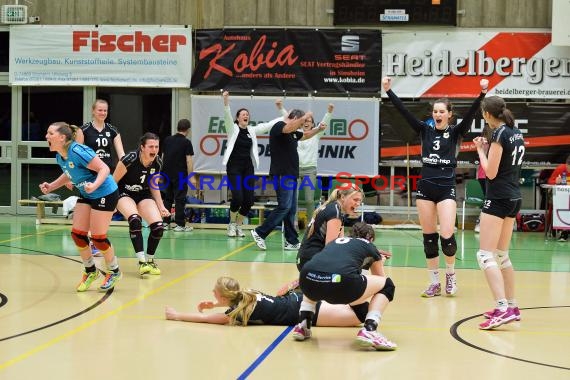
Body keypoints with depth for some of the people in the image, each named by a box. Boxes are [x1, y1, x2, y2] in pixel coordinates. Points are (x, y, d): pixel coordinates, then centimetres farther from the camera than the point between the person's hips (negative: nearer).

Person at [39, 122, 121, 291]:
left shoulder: (78, 151, -27)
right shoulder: (60, 156, 0)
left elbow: (104, 169, -26)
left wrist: (94, 185, -42)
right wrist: (51, 186, 8)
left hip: (105, 194, -9)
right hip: (86, 195, 9)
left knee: (97, 238, -6)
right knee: (77, 234, 3)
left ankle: (114, 271, 17)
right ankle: (91, 271, 23)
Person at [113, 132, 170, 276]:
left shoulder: (158, 163, -9)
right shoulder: (130, 159, -25)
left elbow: (153, 186, 8)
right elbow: (113, 181, -14)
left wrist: (161, 206, 3)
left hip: (144, 195, 5)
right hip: (124, 194, -5)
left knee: (158, 226, -14)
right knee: (135, 220, -34)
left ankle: (150, 260, 11)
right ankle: (142, 262, -31)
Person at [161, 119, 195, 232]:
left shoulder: (167, 140, 7)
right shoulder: (186, 142, -10)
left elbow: (163, 156, 13)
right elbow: (188, 160, -13)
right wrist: (191, 177, -11)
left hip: (167, 174, 5)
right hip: (180, 175, -5)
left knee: (168, 198, 14)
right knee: (180, 199, -1)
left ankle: (165, 222, 16)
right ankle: (180, 224, -1)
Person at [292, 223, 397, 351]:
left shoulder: (336, 241, 39)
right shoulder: (370, 247, 29)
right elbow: (380, 277, 44)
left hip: (307, 279, 5)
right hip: (341, 282, -5)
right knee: (387, 285, 19)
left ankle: (303, 326, 25)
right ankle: (369, 330, 1)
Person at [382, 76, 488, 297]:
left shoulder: (456, 132, 2)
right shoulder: (424, 130, 9)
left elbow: (471, 114, -12)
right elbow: (403, 111, 2)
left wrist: (482, 94, -26)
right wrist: (388, 91, -5)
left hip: (446, 188, -3)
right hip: (425, 187, 3)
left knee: (447, 236, -13)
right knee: (428, 238, 5)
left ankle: (450, 273, 14)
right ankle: (434, 283, 14)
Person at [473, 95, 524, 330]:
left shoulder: (499, 135, -14)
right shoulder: (517, 134, 11)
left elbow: (491, 172, -16)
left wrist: (481, 150, -2)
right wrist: (488, 148, 14)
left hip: (498, 198, -9)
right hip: (514, 198, 9)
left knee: (486, 256, -11)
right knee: (502, 255, 18)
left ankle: (502, 308, -23)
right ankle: (511, 307, 23)